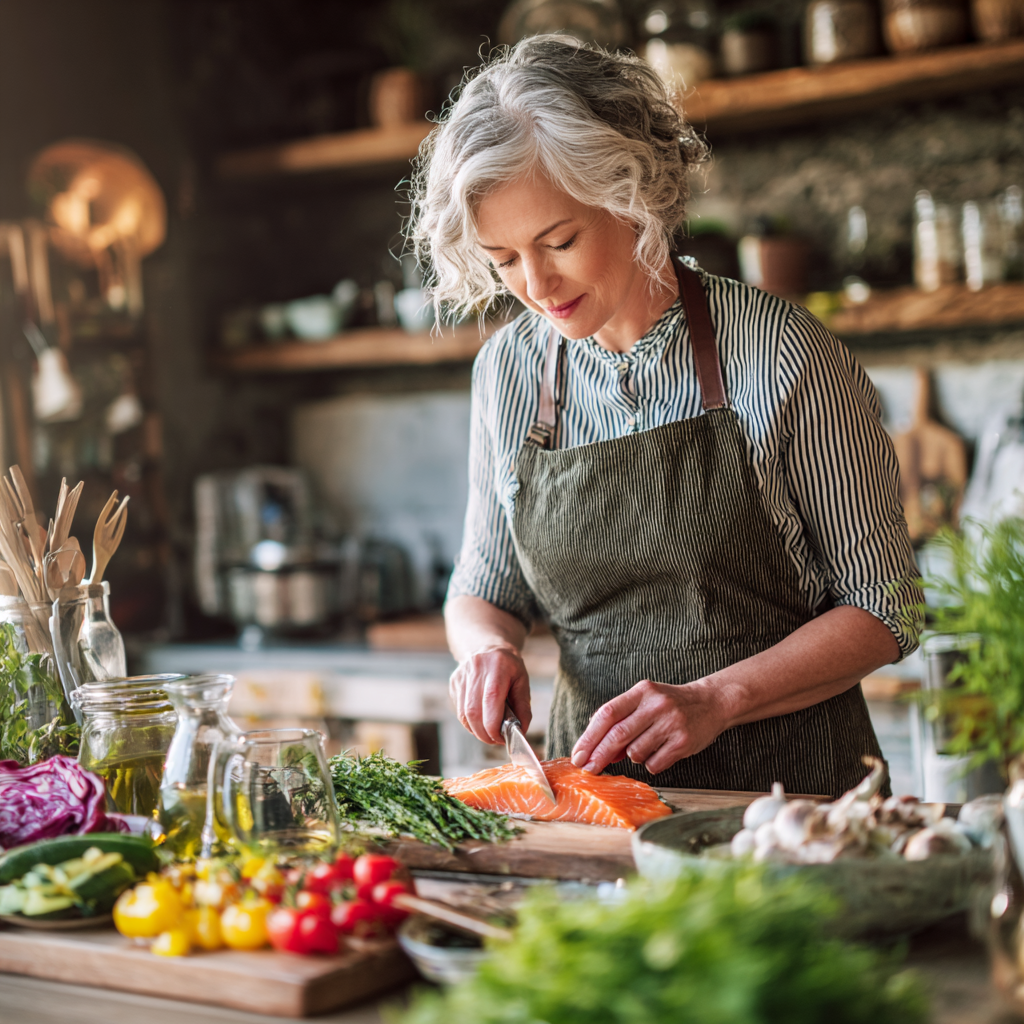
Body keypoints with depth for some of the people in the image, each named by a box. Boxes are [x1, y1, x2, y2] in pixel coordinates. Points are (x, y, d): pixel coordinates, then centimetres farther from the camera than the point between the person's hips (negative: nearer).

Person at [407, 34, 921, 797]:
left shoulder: (781, 354, -7)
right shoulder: (510, 370, 5)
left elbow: (883, 608, -3)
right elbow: (484, 590, 18)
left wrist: (714, 698, -15)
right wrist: (489, 644, -5)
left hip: (788, 780, -3)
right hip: (597, 783, 3)